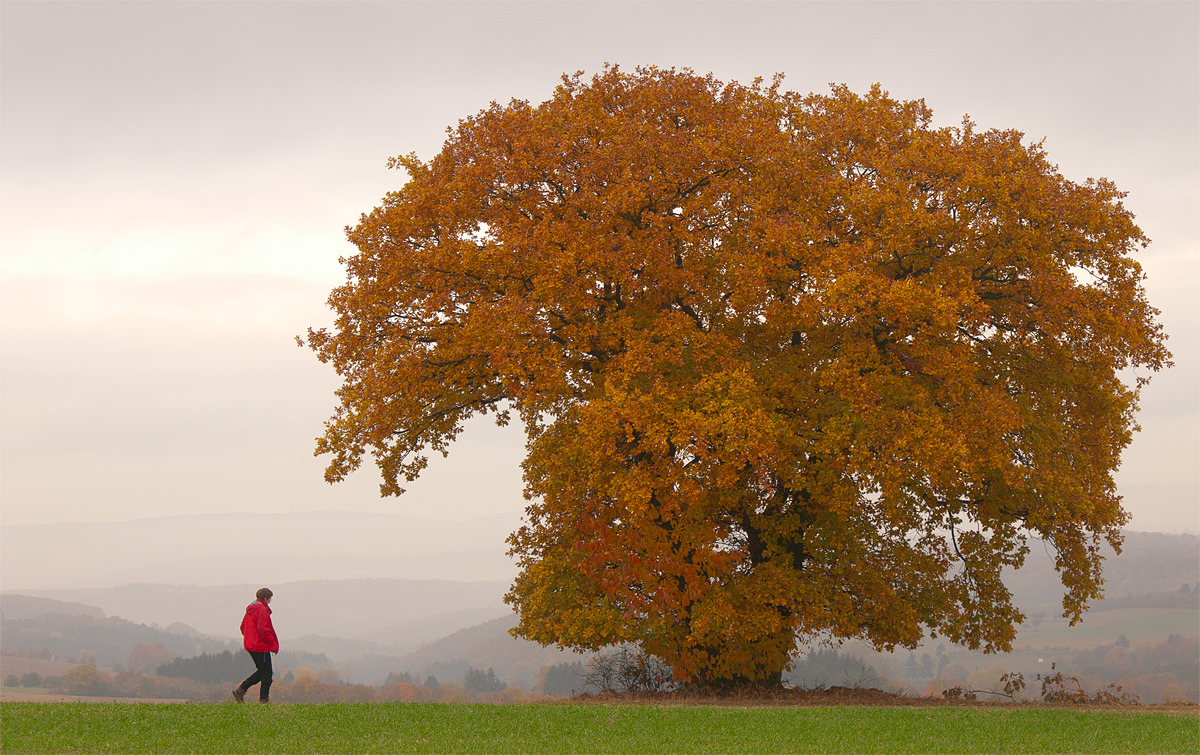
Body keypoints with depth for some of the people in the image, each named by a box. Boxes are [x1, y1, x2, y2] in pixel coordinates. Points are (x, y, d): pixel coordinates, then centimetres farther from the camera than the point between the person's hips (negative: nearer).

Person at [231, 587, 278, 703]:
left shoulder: (250, 609, 14)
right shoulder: (262, 609, -14)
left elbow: (243, 626, 20)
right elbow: (263, 629, -22)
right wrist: (273, 642, -12)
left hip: (250, 645, 9)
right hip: (261, 646, -9)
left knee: (262, 671, 17)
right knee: (266, 672, -1)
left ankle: (241, 689, 8)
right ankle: (263, 699, -1)